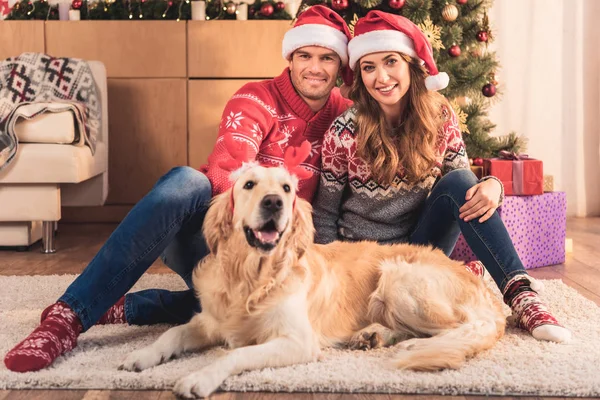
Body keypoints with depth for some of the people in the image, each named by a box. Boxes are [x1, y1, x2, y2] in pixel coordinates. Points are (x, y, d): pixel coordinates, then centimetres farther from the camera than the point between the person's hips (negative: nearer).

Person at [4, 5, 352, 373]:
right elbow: (224, 170, -23)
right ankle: (70, 315, -37)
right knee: (185, 180, -39)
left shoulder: (345, 115, 5)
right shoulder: (257, 99, -7)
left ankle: (118, 307, -18)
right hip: (204, 225, -2)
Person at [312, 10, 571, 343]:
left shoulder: (439, 116, -4)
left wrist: (491, 186, -24)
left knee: (458, 183, -26)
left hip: (419, 246, 4)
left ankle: (521, 294, -30)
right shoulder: (345, 131, -12)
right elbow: (325, 213, -4)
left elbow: (463, 183, 0)